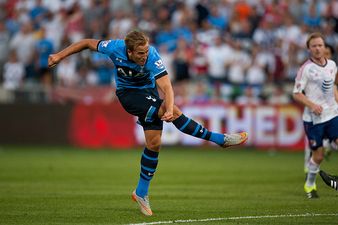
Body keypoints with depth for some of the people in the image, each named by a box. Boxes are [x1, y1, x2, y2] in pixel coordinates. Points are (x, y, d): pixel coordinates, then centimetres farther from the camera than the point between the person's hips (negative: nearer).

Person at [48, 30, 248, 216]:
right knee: (174, 112, -25)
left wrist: (169, 108, -55)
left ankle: (141, 192, 15)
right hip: (127, 93, -2)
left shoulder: (152, 57, -30)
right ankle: (220, 139, -19)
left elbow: (166, 87, -37)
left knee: (154, 142, -2)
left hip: (148, 91, 2)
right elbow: (88, 43, -10)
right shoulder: (115, 48, -27)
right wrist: (60, 56, -8)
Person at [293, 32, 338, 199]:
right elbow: (297, 94, -9)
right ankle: (309, 185, 27)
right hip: (313, 118, -4)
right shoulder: (306, 69, -10)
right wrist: (312, 105, -22)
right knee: (318, 156, 2)